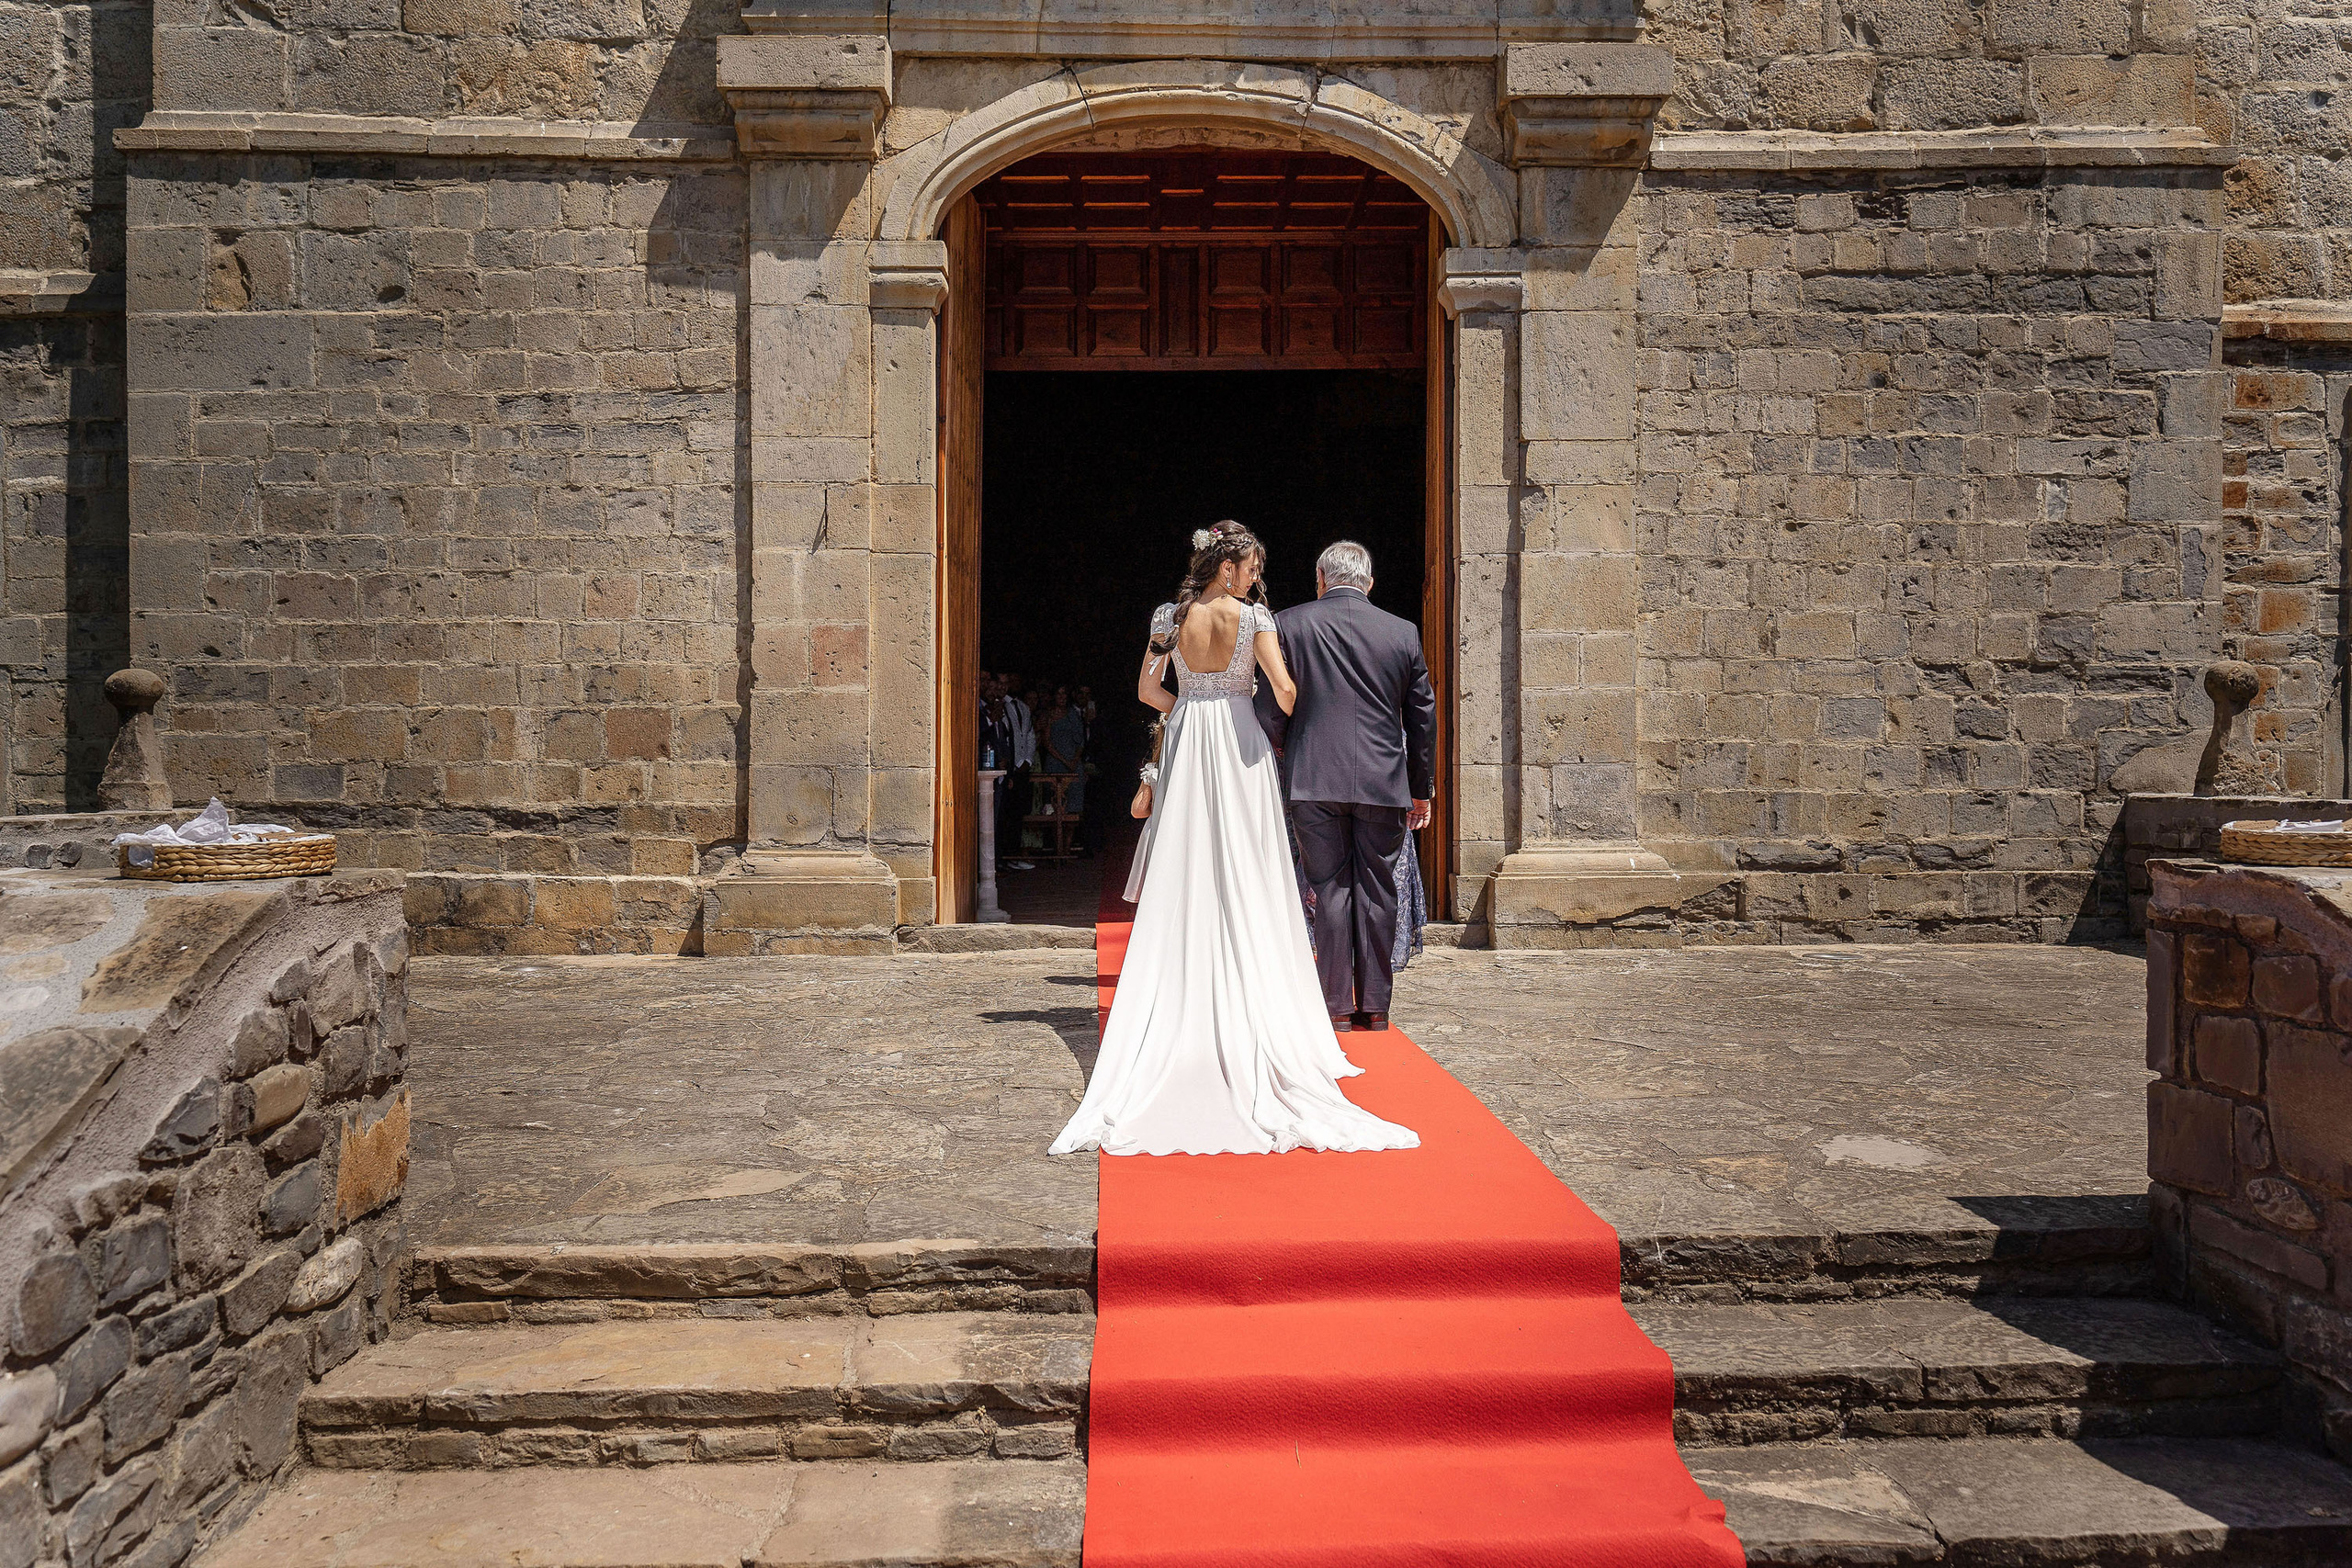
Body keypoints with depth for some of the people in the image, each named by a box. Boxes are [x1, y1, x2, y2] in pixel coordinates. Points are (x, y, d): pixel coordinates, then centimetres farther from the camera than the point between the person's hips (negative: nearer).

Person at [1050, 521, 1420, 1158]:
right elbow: (1283, 690, -14)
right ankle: (1248, 1009, 7)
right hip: (1239, 750, -3)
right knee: (1244, 878, 4)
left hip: (1185, 746, 3)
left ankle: (1186, 1011, 10)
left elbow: (1147, 689, 7)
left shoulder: (1172, 616, 2)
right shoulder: (1252, 615, -8)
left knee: (1185, 879, 7)